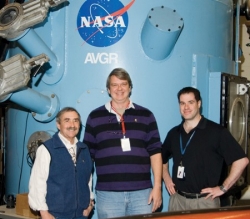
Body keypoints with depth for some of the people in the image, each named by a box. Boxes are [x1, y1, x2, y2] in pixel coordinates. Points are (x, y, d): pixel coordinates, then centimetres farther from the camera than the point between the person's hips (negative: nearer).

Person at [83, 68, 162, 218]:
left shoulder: (146, 116, 8)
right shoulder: (95, 117, 7)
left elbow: (155, 151, 6)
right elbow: (88, 155, 8)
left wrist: (157, 186, -1)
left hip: (142, 192, 1)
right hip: (107, 193, 0)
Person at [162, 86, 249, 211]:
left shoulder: (216, 131, -8)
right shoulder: (173, 133, 9)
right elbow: (162, 158, 26)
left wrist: (223, 188, -11)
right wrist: (166, 178, 11)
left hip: (205, 201, -4)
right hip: (177, 199, 5)